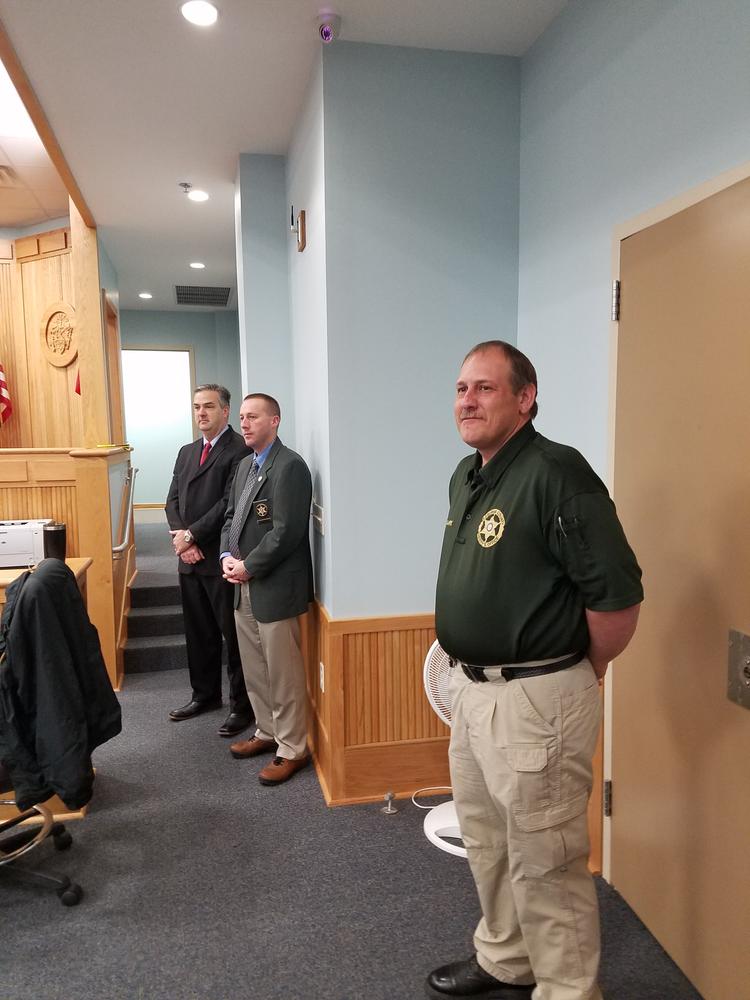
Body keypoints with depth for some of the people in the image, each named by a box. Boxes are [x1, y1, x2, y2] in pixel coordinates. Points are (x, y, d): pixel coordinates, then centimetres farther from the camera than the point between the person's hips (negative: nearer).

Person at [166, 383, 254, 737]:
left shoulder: (240, 450, -10)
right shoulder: (186, 452, 16)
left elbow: (230, 503, -17)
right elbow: (173, 499, 13)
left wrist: (192, 535, -13)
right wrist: (180, 537, -4)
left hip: (222, 560, -8)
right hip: (190, 560, 8)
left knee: (234, 635, 2)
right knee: (198, 632, 18)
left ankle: (242, 705, 15)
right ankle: (205, 694, 33)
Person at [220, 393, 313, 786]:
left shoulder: (289, 466, -15)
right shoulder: (246, 465, 15)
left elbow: (286, 532, -20)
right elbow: (231, 516, 18)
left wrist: (248, 567, -14)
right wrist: (227, 556, 2)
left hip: (275, 588, -9)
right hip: (245, 587, 9)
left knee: (283, 674, 2)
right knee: (254, 669, 19)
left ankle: (292, 749, 16)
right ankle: (267, 732, 36)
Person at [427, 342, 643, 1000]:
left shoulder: (556, 472, -20)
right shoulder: (466, 476, 9)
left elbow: (619, 593, -21)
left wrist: (582, 673, -7)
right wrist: (470, 674, 17)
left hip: (535, 698, -9)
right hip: (471, 687, 9)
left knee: (544, 862, 8)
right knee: (485, 841, 24)